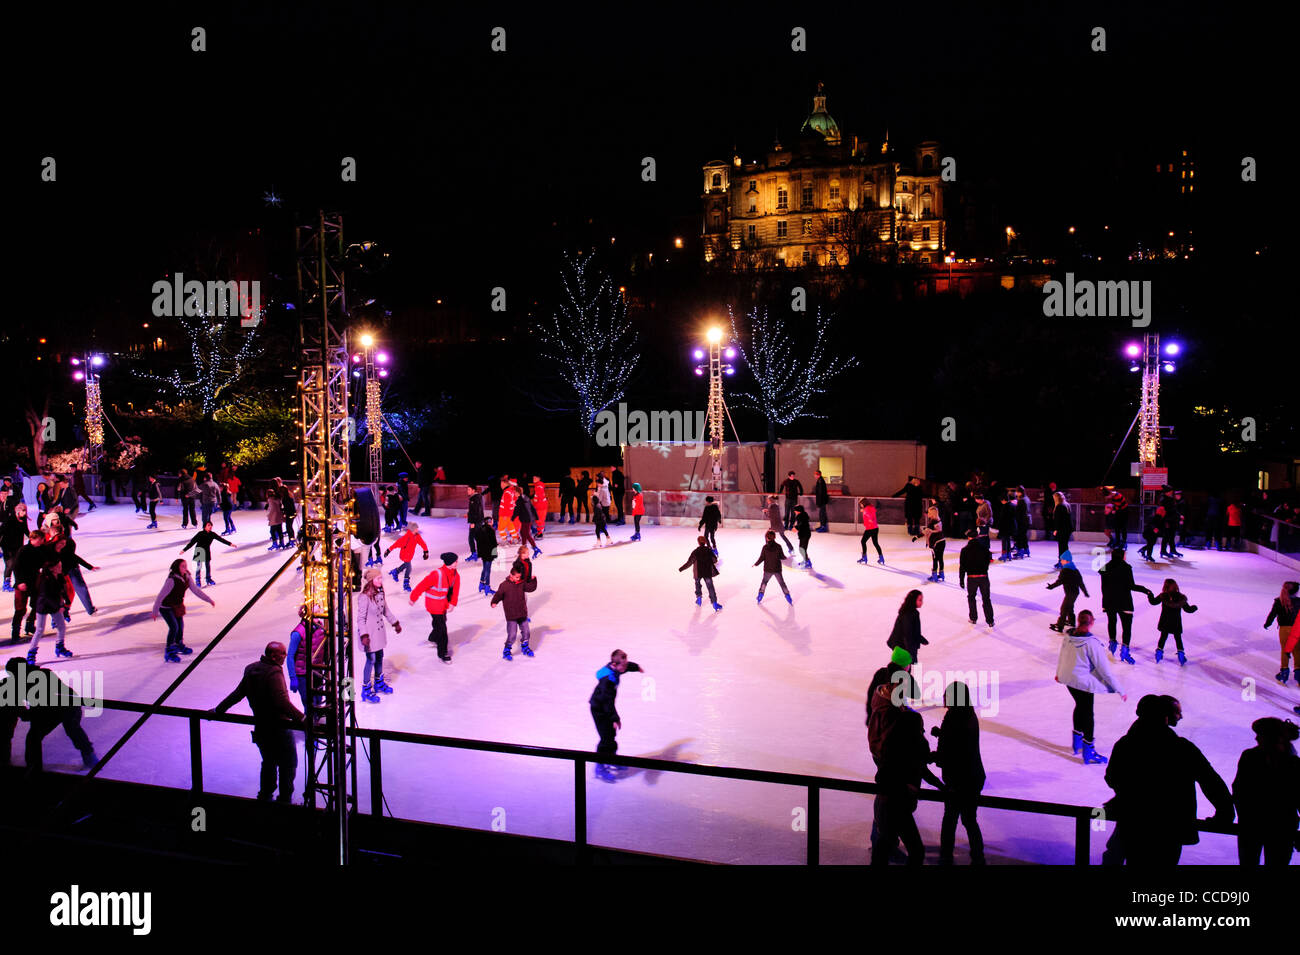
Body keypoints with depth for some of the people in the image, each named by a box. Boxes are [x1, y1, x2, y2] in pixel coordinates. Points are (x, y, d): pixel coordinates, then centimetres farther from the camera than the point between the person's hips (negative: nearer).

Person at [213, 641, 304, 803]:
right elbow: (282, 702, -31)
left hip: (260, 728, 8)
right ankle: (285, 799, 12)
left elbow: (237, 694, 11)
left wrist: (218, 710, 25)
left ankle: (265, 796, 32)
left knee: (268, 762, 24)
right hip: (279, 729, -8)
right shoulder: (274, 672, -22)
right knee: (288, 765, 7)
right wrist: (301, 718, -34)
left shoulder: (251, 670, 3)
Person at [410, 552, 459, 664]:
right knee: (442, 628, -4)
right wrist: (413, 598, -11)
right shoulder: (437, 575, -31)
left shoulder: (455, 574, -8)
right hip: (434, 605, -8)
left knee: (440, 622, 28)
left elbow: (455, 590, 0)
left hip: (443, 604, 8)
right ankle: (442, 653, 9)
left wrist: (452, 603, -10)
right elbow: (422, 586, -22)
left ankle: (433, 638, 57)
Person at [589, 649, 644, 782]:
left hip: (605, 707, 9)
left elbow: (628, 666, 17)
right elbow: (608, 701, -38)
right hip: (599, 710, -9)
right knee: (606, 737, -8)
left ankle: (611, 757, 43)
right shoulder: (607, 679, -35)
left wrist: (637, 667, 37)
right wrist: (615, 719, -42)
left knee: (612, 733, 23)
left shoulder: (614, 668, -8)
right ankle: (600, 767, 5)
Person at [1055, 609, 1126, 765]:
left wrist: (1059, 672, 31)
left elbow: (1062, 655, 12)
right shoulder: (1091, 642, -26)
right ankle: (1088, 752, 14)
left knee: (1080, 705, 27)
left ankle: (1077, 739, 40)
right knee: (1087, 714, 6)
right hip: (1083, 681, -7)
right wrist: (1120, 690, -12)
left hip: (1067, 677, 7)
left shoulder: (1068, 635, -6)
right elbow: (1104, 669, -21)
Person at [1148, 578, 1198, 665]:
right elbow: (1188, 609, -1)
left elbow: (1153, 602, -1)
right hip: (1176, 624, 0)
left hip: (1165, 623, 0)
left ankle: (1159, 651, 17)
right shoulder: (1181, 598, -9)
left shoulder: (1163, 596, -12)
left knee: (1163, 637, 14)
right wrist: (1194, 607, 20)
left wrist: (1150, 595, 17)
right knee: (1178, 638, 10)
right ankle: (1181, 655, 7)